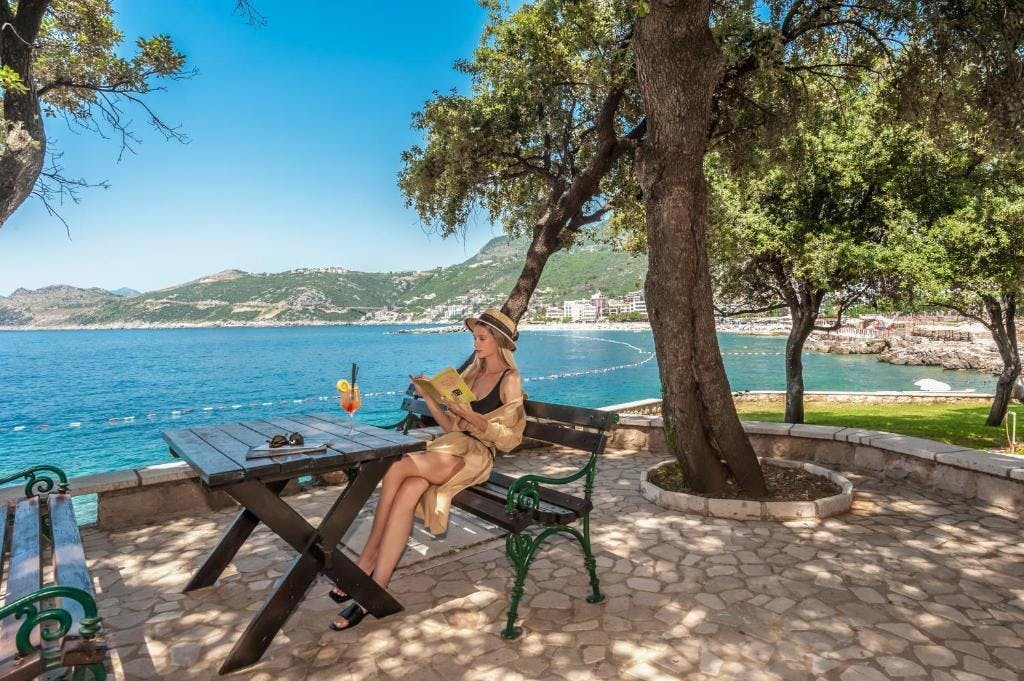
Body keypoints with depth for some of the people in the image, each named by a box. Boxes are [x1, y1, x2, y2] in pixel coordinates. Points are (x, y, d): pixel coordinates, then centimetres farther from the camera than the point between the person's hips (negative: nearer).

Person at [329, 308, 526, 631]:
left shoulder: (510, 381, 0)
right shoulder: (473, 373, 21)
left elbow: (506, 439, -8)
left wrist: (469, 414, -18)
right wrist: (428, 397, 4)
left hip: (476, 456, -6)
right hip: (451, 445, 6)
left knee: (397, 469, -26)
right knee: (406, 493, -25)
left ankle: (367, 562, -14)